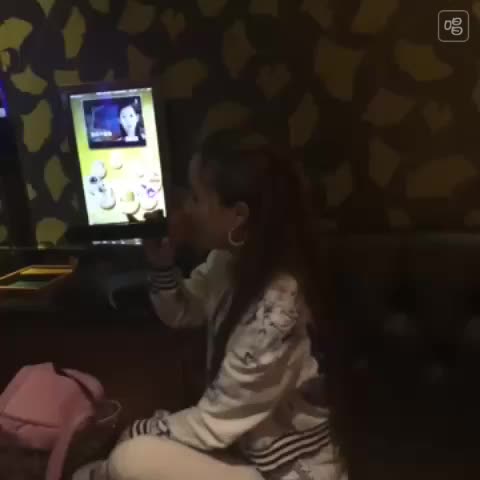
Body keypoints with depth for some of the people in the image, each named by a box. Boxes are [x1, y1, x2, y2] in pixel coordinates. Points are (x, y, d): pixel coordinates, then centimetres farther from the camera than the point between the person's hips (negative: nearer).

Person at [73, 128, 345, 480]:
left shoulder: (274, 312, -32)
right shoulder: (231, 259, -9)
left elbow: (212, 424, -21)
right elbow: (180, 315, 7)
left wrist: (131, 433, -7)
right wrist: (163, 260, -10)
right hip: (250, 448, 7)